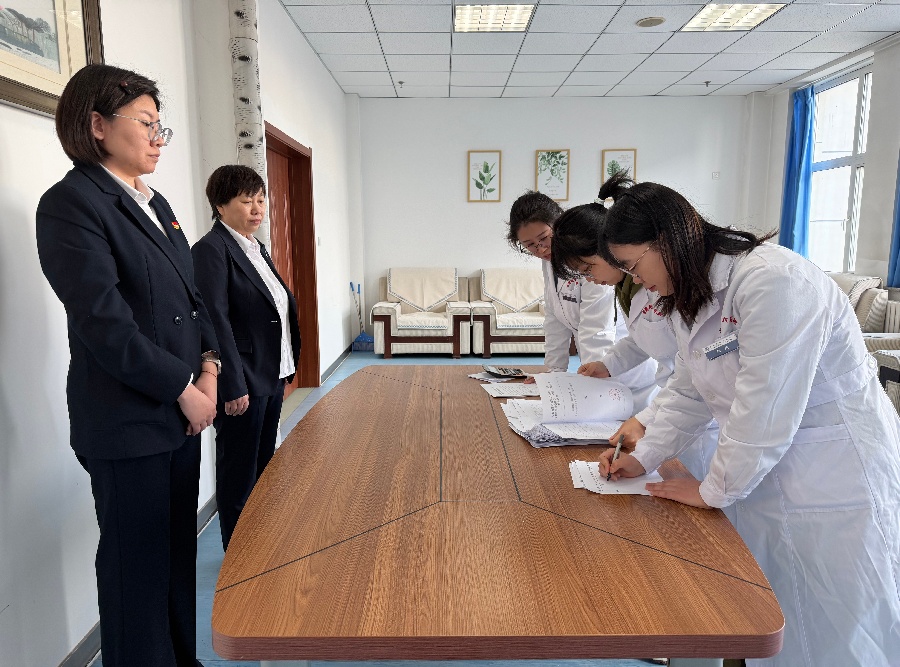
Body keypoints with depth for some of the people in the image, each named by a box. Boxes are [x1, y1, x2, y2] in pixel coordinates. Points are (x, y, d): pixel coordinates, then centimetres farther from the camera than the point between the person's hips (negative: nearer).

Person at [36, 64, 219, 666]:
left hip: (182, 412, 8)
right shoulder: (71, 203, -11)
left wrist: (209, 365, 0)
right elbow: (103, 323, -18)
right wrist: (184, 388, -14)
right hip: (128, 424, -8)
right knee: (139, 565, 7)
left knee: (179, 552, 18)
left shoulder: (156, 204, 14)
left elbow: (191, 295, 15)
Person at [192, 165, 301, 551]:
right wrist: (233, 387, -22)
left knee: (263, 464, 19)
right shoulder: (211, 249, -14)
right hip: (243, 383, -9)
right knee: (239, 473, 6)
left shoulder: (256, 248, 13)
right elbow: (216, 322, -20)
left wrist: (286, 368, 14)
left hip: (272, 377, 9)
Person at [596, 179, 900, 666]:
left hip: (837, 476, -8)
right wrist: (643, 457, 0)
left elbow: (763, 409, -26)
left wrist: (715, 489, -15)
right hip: (765, 471, 8)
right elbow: (688, 392, 10)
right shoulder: (690, 298, 3)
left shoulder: (773, 280, -26)